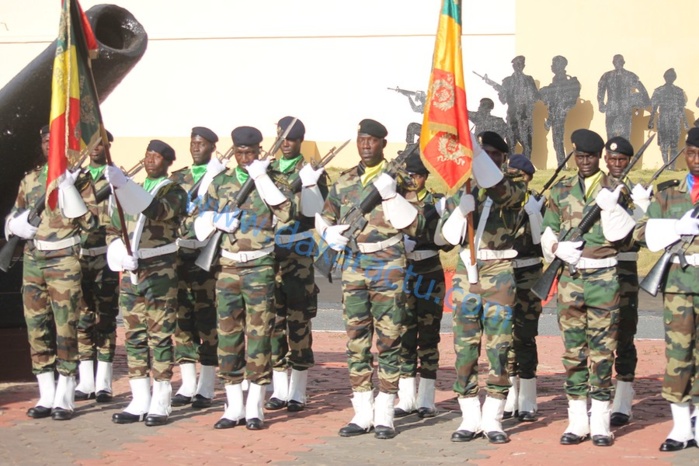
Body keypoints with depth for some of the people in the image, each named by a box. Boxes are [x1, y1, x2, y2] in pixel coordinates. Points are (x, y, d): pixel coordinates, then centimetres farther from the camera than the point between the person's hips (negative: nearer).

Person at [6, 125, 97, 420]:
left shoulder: (77, 178, -1)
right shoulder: (29, 180, 13)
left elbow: (91, 222, -9)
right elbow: (12, 218, 21)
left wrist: (68, 188, -17)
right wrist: (19, 224, -2)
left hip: (64, 260, -5)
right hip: (32, 259, 5)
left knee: (65, 329, -5)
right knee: (36, 327, 5)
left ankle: (65, 399, 2)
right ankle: (46, 396, 13)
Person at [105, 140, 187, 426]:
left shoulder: (174, 192, -1)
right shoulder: (132, 190, 18)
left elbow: (156, 210, -23)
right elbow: (113, 230, 18)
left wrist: (123, 184, -33)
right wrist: (121, 256, -3)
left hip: (160, 272, -6)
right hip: (130, 272, 6)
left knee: (159, 335, -6)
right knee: (134, 335, 6)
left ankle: (160, 403, -2)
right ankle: (139, 402, 12)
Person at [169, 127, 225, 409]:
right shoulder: (177, 178, 16)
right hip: (179, 255, 5)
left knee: (208, 320, -3)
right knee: (181, 317, 5)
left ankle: (206, 388, 4)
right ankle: (188, 385, 13)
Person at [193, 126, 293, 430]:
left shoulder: (270, 181, 3)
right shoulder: (221, 183, 12)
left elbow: (286, 213, -16)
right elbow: (201, 225, 13)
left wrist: (261, 177, -16)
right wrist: (218, 220, -8)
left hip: (260, 267, -3)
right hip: (227, 266, 3)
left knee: (259, 334, -3)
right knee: (228, 333, 4)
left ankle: (255, 407, 3)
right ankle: (234, 407, 12)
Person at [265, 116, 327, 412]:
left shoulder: (311, 171, 2)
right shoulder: (267, 170, 14)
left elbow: (312, 209, -12)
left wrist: (308, 180, -22)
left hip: (299, 255, -4)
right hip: (268, 253, 4)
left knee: (299, 321, -2)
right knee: (274, 320, 5)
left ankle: (298, 392, 5)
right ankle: (279, 390, 13)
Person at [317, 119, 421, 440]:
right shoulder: (344, 181, 12)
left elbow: (414, 226, -8)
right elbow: (323, 218, 24)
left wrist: (391, 196, -19)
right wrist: (330, 234, 2)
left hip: (388, 268, -4)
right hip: (353, 266, 4)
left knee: (388, 340, -2)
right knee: (356, 340, 5)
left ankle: (384, 415, 5)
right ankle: (362, 414, 12)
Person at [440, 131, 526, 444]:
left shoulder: (514, 189, 4)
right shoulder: (461, 189, 12)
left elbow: (499, 190, -21)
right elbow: (447, 236, 7)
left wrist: (477, 152, -29)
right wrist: (462, 209, -11)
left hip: (499, 272, -2)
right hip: (466, 271, 3)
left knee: (497, 348, -2)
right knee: (465, 347, 2)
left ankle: (493, 419, 5)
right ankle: (470, 419, 9)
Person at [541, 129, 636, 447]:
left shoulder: (613, 189, 3)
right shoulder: (561, 190, 11)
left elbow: (621, 234, -6)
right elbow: (548, 231, 12)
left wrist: (609, 206, -19)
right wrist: (557, 247, -8)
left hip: (604, 278, -3)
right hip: (570, 277, 3)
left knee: (602, 350, -1)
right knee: (573, 349, 5)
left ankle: (601, 423, 5)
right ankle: (577, 422, 12)